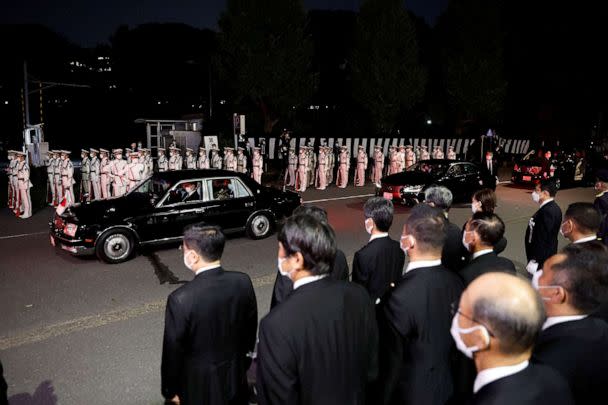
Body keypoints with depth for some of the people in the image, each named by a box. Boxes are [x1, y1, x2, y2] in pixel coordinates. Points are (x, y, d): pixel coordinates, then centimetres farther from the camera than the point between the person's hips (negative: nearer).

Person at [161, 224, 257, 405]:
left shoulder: (181, 299, -29)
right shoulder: (243, 282, -16)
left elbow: (173, 351, -17)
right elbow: (251, 329, -2)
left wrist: (170, 390, 0)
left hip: (199, 385, -3)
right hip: (235, 376, 3)